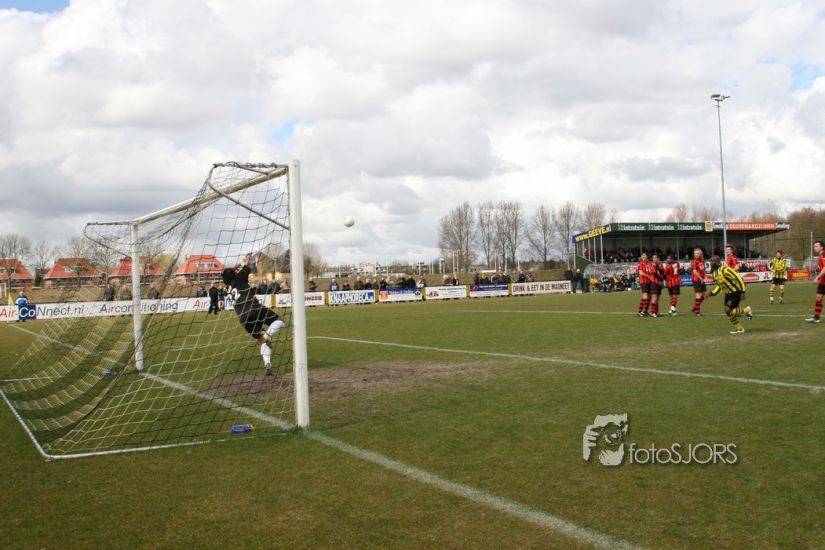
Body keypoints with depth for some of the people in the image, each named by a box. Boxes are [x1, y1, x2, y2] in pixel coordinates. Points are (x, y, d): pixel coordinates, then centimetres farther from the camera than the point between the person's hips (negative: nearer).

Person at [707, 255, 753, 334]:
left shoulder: (725, 269, -24)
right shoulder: (714, 273, 4)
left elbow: (739, 278, -22)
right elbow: (719, 286, 16)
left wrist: (742, 292, -23)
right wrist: (712, 293, 1)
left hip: (736, 292, -8)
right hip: (728, 293, 8)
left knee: (728, 310, -16)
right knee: (728, 312, 4)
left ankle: (747, 310, 5)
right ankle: (739, 328, 20)